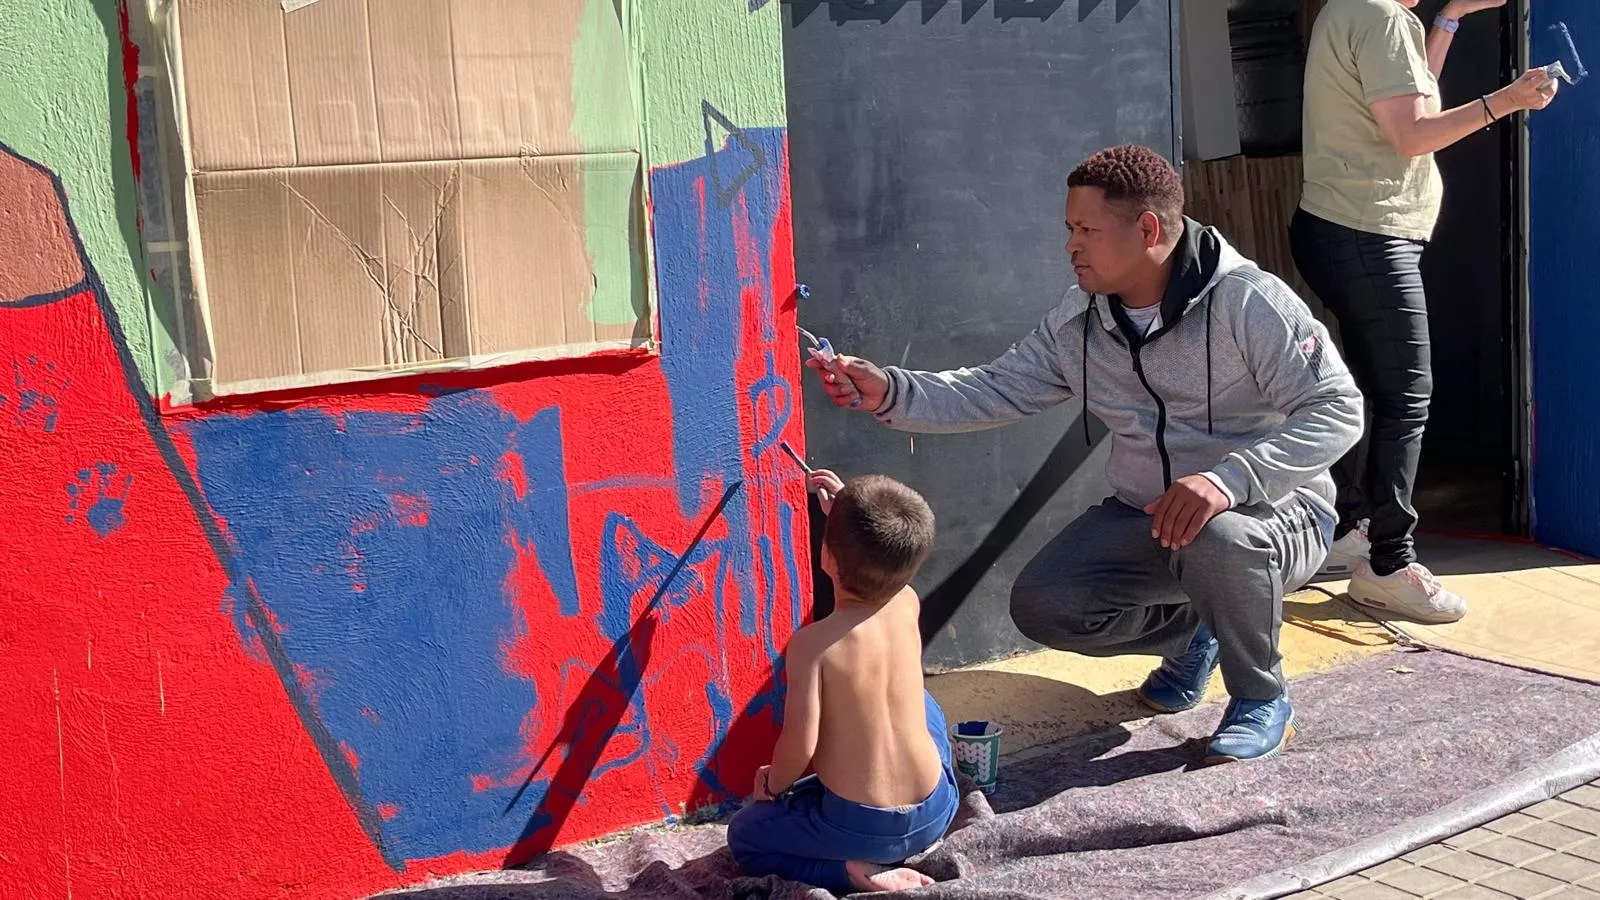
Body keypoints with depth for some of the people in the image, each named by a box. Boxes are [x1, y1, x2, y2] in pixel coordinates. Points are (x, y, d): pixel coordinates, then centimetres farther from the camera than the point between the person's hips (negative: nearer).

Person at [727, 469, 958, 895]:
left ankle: (856, 871, -1)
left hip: (858, 827, -5)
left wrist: (775, 783, 1)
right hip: (934, 813, 5)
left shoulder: (812, 643, -22)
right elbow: (887, 565, 21)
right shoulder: (907, 604, -6)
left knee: (744, 836, 23)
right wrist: (848, 514, 23)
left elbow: (800, 744, -19)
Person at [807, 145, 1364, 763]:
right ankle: (1188, 632, 17)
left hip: (1270, 512, -6)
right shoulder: (1080, 320, 0)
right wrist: (889, 393, -14)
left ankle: (1262, 700, -9)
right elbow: (995, 391, 2)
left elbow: (1337, 411, -25)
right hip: (1145, 518, 6)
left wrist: (1229, 479, -40)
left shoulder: (1249, 304, -20)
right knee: (1041, 606, -13)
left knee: (1217, 541, -40)